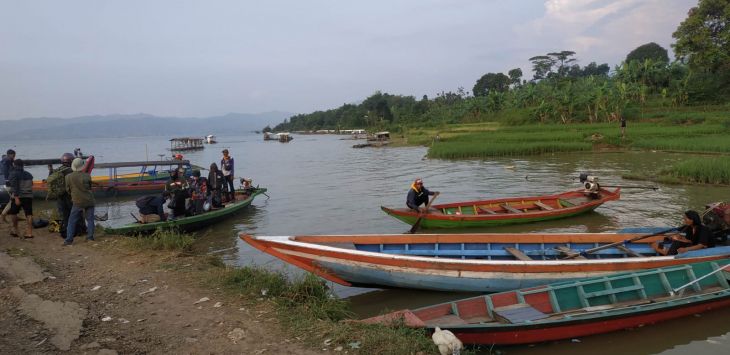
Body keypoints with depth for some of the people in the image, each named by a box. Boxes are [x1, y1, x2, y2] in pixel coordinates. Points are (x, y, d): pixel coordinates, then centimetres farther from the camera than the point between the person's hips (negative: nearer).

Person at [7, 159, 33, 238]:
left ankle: (15, 230, 18)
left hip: (18, 196, -5)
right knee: (29, 214, 1)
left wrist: (16, 197, -19)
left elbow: (15, 186, -15)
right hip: (29, 196, 5)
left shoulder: (14, 174, -6)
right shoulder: (28, 174, 13)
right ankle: (30, 232, -2)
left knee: (13, 212, 14)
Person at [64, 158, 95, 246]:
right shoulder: (87, 176, -8)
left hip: (77, 202, 0)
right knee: (90, 219, 10)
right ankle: (90, 236, 10)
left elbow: (68, 190, 5)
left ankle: (69, 239, 2)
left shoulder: (68, 177, -6)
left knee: (72, 221, 6)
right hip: (89, 201, 0)